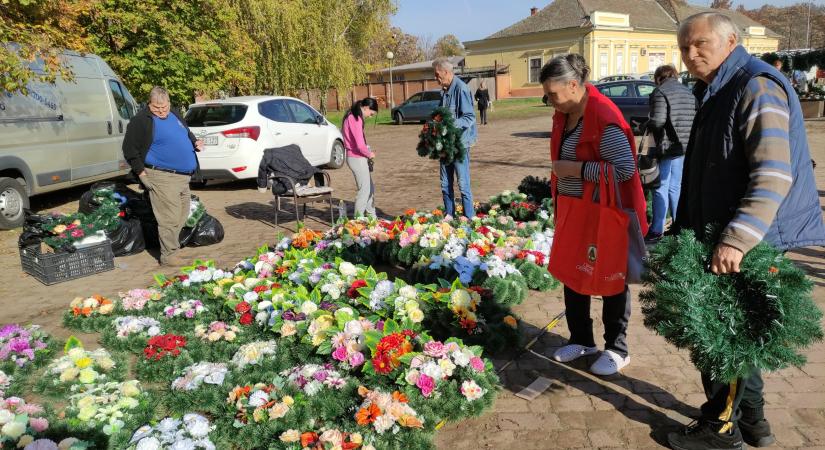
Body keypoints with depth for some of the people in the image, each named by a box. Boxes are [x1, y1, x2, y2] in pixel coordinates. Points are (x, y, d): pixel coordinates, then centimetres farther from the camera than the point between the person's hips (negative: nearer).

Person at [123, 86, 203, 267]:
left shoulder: (174, 116, 15)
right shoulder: (142, 120, -8)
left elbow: (188, 134, 31)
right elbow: (129, 149, -7)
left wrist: (196, 143, 10)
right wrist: (141, 172, -10)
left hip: (183, 176, 8)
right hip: (162, 177, -8)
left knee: (182, 215, 15)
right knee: (170, 217, -8)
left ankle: (172, 244, 30)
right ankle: (169, 255, 1)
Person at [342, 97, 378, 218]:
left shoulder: (352, 116, 12)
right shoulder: (356, 119, -19)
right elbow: (360, 145, -25)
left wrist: (367, 153, 7)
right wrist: (369, 154, -7)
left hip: (355, 157, 10)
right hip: (357, 158, -10)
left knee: (370, 187, 18)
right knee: (364, 189, -2)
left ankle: (372, 216, 29)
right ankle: (358, 218, 5)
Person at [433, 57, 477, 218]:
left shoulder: (461, 89, -15)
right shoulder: (445, 90, 12)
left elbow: (470, 117, -20)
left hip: (460, 143, -8)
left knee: (463, 185, -3)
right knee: (446, 185, 13)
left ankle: (469, 219, 6)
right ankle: (449, 217, 24)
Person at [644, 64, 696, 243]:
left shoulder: (660, 92, -10)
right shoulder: (688, 93, 13)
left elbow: (657, 122, -20)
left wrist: (647, 126, -1)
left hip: (667, 147, -7)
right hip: (685, 147, 7)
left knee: (661, 188, -3)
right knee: (675, 187, 15)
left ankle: (656, 231, 0)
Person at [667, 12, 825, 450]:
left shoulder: (757, 87, -16)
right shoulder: (717, 93, 15)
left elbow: (774, 175, -28)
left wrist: (736, 240, -36)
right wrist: (684, 231, 24)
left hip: (753, 240, -10)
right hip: (725, 237, 10)